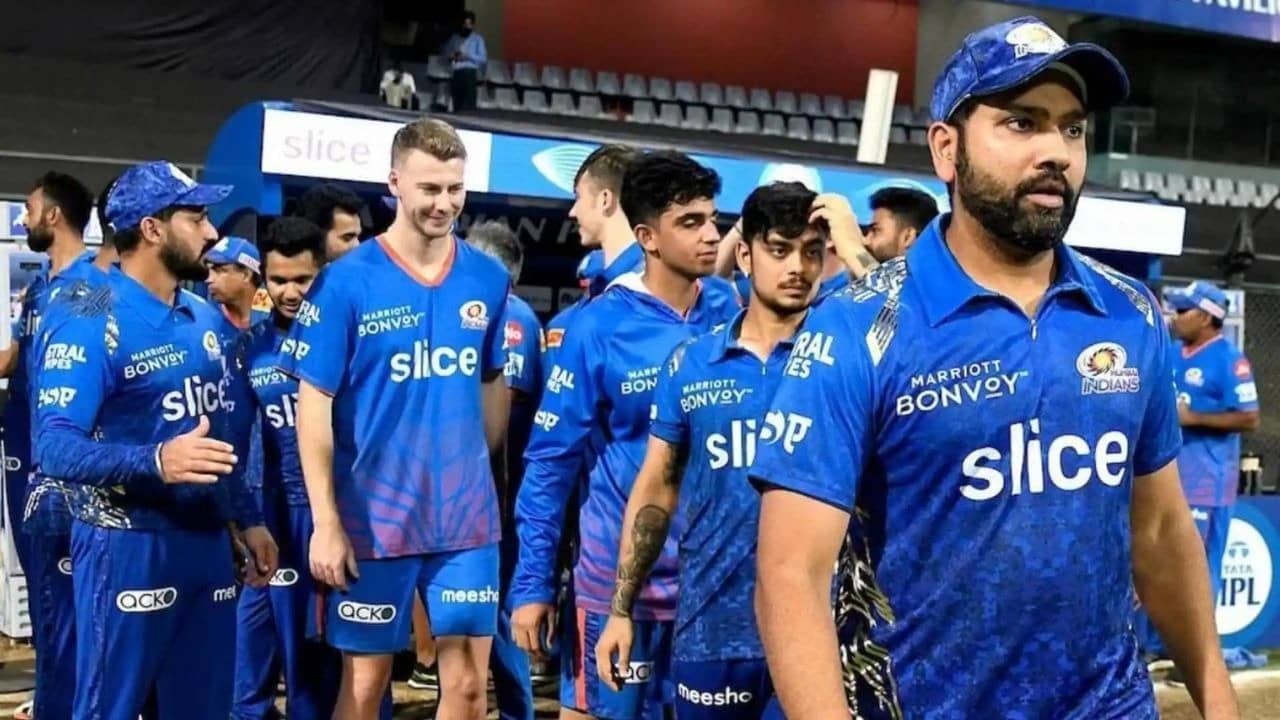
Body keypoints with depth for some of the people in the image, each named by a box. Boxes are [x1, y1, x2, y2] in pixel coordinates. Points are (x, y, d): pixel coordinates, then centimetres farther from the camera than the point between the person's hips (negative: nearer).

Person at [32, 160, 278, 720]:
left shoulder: (205, 320, 11)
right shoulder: (91, 325, -13)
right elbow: (54, 447, -23)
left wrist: (246, 521, 16)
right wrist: (156, 461, -38)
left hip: (209, 543, 7)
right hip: (128, 547, -7)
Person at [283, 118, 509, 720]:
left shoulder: (489, 279, 1)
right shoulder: (346, 282, -10)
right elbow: (315, 403, -8)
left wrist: (482, 471, 9)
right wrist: (325, 521, -12)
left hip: (466, 516, 3)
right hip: (373, 517, -3)